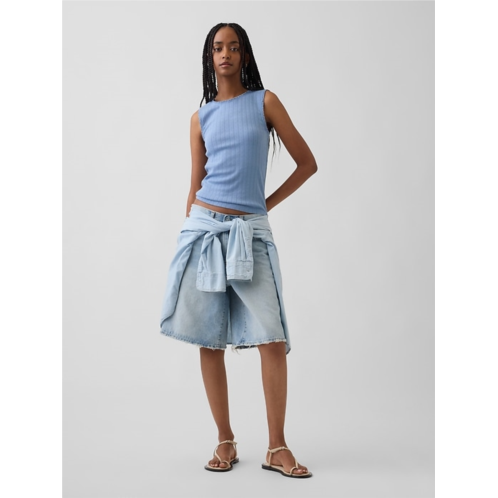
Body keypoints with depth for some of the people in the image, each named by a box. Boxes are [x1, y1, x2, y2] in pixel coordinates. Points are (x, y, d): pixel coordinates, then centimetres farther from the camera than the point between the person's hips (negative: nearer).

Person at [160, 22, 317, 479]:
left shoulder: (264, 101, 6)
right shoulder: (201, 117, 13)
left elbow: (307, 163, 6)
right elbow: (196, 184, 14)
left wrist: (268, 203, 6)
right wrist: (189, 231, 11)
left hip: (251, 230, -2)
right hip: (204, 226, 2)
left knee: (274, 340, -9)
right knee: (210, 341, 2)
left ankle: (278, 448, 3)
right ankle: (226, 442, 14)